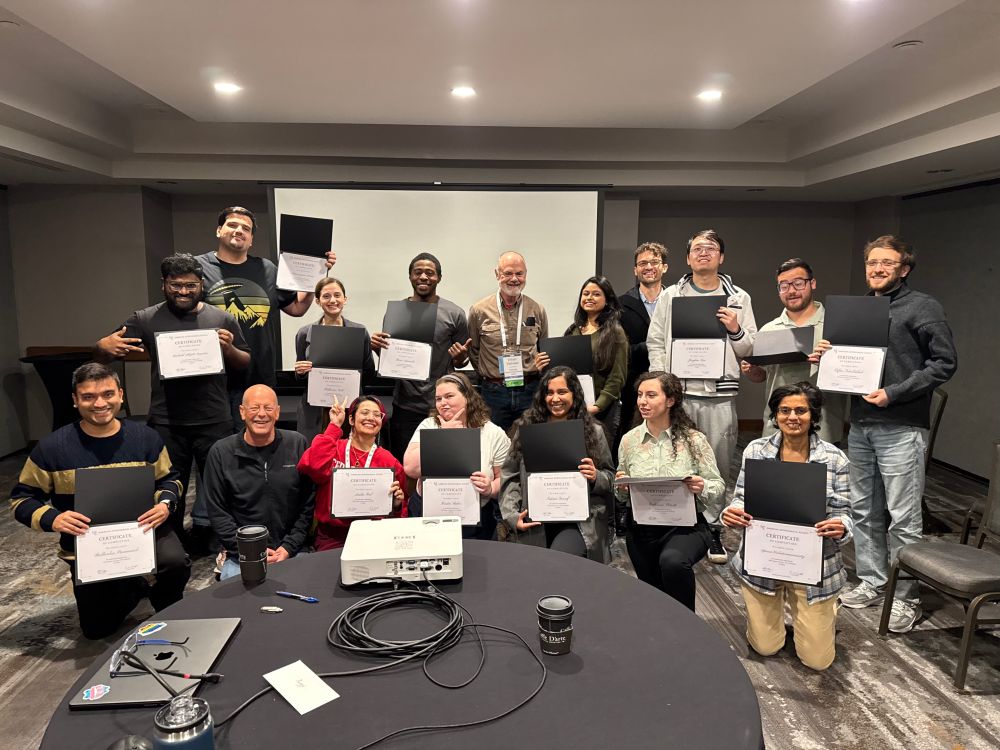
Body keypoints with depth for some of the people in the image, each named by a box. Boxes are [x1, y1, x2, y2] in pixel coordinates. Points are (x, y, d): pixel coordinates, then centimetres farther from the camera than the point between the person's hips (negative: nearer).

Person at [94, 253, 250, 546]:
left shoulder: (222, 319, 5)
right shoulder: (146, 320, 4)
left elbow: (245, 363, 9)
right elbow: (102, 355, 4)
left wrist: (229, 349, -13)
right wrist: (105, 347, -20)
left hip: (214, 423, 0)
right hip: (166, 424, 0)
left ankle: (204, 530, 29)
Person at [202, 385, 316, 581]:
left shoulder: (297, 445, 2)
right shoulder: (221, 452, 1)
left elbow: (308, 504, 3)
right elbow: (217, 512, 1)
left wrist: (288, 548, -6)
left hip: (289, 552, 0)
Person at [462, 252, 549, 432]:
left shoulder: (537, 311, 5)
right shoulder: (479, 310, -1)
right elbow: (473, 350, 10)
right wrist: (489, 376, 7)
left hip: (530, 391, 1)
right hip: (493, 392, -1)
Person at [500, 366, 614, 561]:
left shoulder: (593, 431, 7)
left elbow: (610, 478, 12)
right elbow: (510, 476, 5)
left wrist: (595, 477, -10)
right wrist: (512, 516, -7)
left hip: (580, 523, -1)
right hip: (534, 522, 2)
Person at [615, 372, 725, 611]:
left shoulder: (694, 440, -8)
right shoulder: (629, 441, 1)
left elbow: (718, 487, -1)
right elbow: (622, 496, 11)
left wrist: (702, 488, -23)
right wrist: (622, 487, -12)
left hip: (686, 525, -4)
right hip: (642, 530, 4)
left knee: (673, 561, -34)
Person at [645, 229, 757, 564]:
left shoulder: (738, 298, 9)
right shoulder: (671, 295, 9)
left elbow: (750, 349, 10)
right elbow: (656, 342, 6)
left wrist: (736, 330, -10)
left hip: (720, 395, 0)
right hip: (678, 392, 0)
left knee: (718, 466, 6)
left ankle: (712, 528, 19)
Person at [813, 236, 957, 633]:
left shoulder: (923, 307, -2)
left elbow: (945, 363, -8)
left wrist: (893, 393, -16)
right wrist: (826, 356, 0)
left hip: (900, 429, -6)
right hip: (860, 425, 6)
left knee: (903, 518, -1)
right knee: (864, 510, 12)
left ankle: (906, 598, 12)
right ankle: (872, 582, 25)